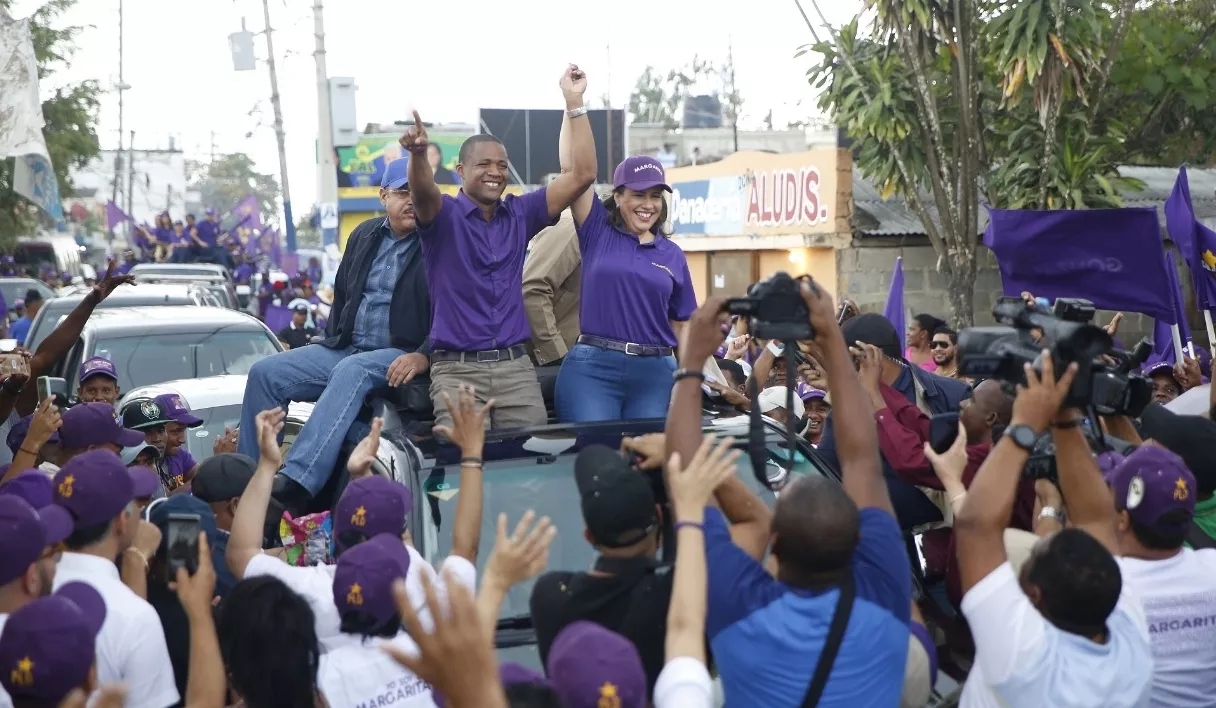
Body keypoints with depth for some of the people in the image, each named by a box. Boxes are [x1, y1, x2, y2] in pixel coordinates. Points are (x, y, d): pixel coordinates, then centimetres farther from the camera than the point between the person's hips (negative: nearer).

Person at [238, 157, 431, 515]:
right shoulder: (364, 235, 15)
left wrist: (424, 356, -26)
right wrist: (332, 341, 14)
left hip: (400, 357, -7)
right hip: (345, 349, 7)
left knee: (350, 371, -38)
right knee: (265, 373, -9)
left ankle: (296, 486, -48)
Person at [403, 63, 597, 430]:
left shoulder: (520, 215, 11)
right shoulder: (444, 215, 1)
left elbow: (582, 175, 4)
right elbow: (423, 192, -23)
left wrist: (574, 103, -3)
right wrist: (418, 153, -46)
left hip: (516, 366, 3)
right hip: (457, 369, -3)